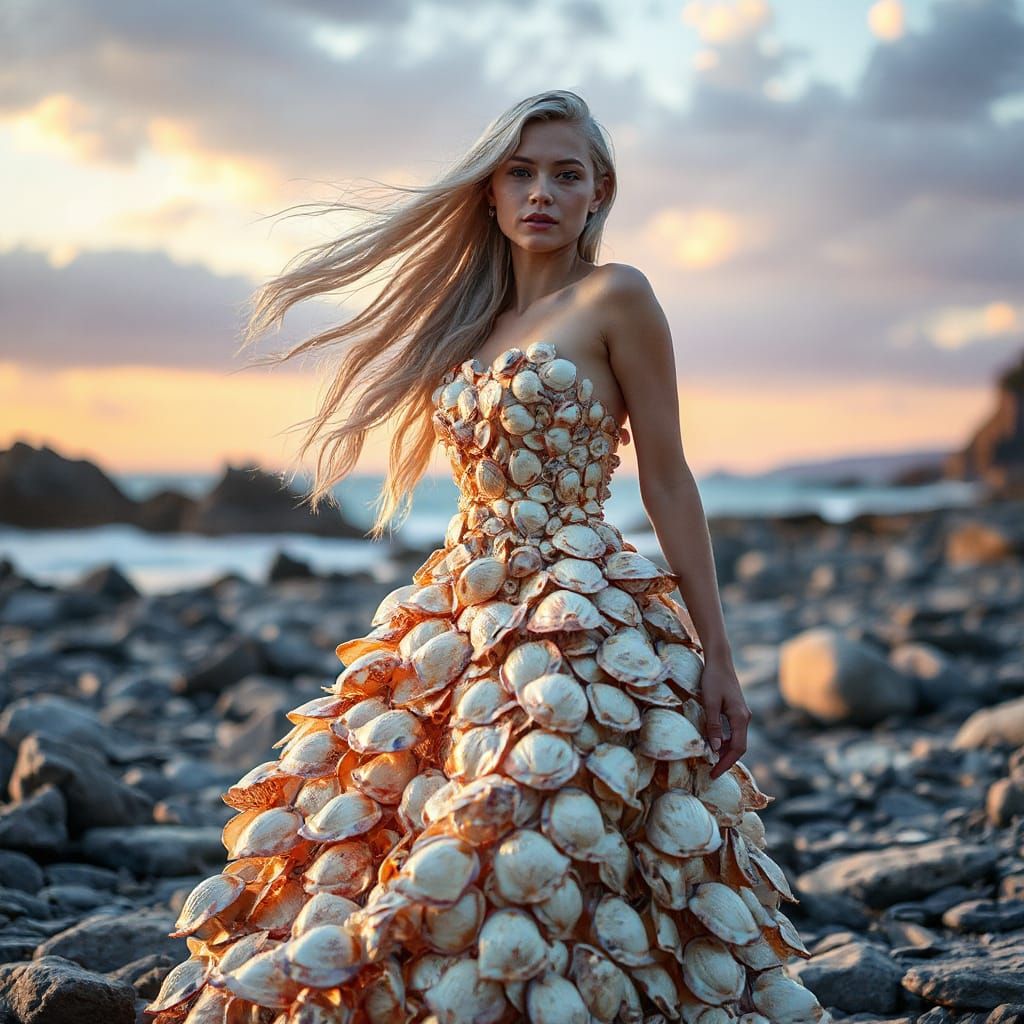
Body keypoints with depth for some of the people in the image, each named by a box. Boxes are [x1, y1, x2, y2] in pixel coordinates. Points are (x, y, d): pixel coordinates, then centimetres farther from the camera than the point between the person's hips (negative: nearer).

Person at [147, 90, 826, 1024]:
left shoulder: (615, 298, -3)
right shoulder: (475, 321, 17)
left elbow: (668, 482, -5)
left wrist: (716, 654, -7)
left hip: (577, 628, -7)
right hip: (463, 621, 7)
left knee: (534, 866, -12)